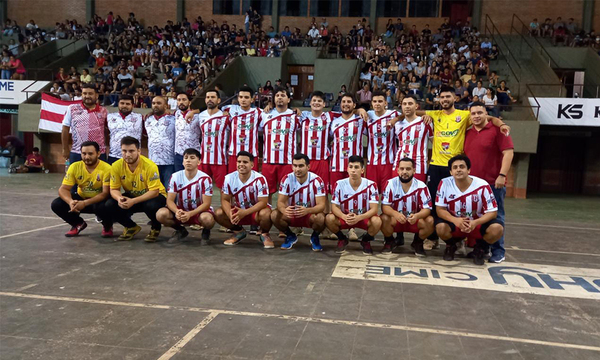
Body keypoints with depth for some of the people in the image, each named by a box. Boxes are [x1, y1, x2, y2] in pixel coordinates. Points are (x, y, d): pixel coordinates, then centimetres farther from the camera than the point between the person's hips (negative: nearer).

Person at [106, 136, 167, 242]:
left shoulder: (150, 166, -26)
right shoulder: (116, 166, -13)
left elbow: (154, 191, -26)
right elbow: (114, 189, -7)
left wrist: (134, 201, -36)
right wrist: (119, 198, -31)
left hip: (152, 196, -4)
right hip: (131, 196, 5)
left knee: (151, 205, -38)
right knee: (110, 204, -19)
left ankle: (156, 228, -1)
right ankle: (131, 227, 9)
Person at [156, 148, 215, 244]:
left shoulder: (205, 179, -16)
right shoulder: (175, 177, -8)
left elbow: (206, 203, -17)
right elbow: (170, 200, -9)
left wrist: (190, 214, -32)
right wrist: (177, 211, -32)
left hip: (199, 211, -3)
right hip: (180, 211, 3)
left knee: (207, 219, -38)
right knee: (161, 214, -25)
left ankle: (206, 231, 3)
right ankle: (181, 230, 6)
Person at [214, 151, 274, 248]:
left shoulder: (259, 179, -22)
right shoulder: (229, 178, -11)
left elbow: (263, 202, -24)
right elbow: (225, 200, -7)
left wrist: (244, 212, -37)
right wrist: (230, 214, -30)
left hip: (256, 211, -4)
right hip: (238, 210, 4)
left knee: (265, 213, -37)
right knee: (218, 214, -18)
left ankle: (264, 234, -1)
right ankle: (239, 232, 9)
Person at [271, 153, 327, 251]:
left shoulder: (317, 181, -19)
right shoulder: (287, 179, -14)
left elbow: (321, 205, -24)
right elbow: (280, 202, -16)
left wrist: (307, 210, -46)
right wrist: (284, 210, -42)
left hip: (310, 214, -2)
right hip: (291, 214, 2)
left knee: (320, 218, -36)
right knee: (274, 215, -26)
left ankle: (315, 237, 2)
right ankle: (290, 236, 5)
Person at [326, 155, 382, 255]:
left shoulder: (371, 185, -15)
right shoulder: (339, 184, -13)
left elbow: (374, 209, -18)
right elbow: (334, 206, -12)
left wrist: (359, 217, -36)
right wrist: (345, 217, -34)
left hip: (364, 218, -1)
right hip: (344, 217, 1)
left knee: (376, 221, -32)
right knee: (329, 218, -28)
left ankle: (366, 241, 3)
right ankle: (342, 239, 5)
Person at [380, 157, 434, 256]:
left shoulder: (421, 186, -14)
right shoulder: (390, 184, -13)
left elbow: (427, 209, -14)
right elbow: (385, 206, -15)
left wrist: (417, 216, -38)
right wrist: (396, 214, -38)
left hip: (415, 219, 1)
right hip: (395, 219, 0)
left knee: (430, 221, -27)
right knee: (384, 219, -31)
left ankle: (418, 243, 4)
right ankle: (389, 241, 2)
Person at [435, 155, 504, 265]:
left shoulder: (482, 186, -18)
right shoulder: (445, 183, -15)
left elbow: (492, 212, -14)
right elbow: (440, 209, -12)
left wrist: (475, 223, -33)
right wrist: (455, 220, -32)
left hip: (477, 223, 0)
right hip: (454, 223, 0)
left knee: (497, 229, -29)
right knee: (441, 227, -32)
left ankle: (480, 248, 6)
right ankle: (451, 246, 6)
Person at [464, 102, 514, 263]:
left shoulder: (497, 130, -3)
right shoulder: (468, 133, 14)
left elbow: (508, 152, -10)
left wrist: (502, 175, -18)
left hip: (493, 183, -6)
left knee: (495, 217, 0)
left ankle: (498, 252, 9)